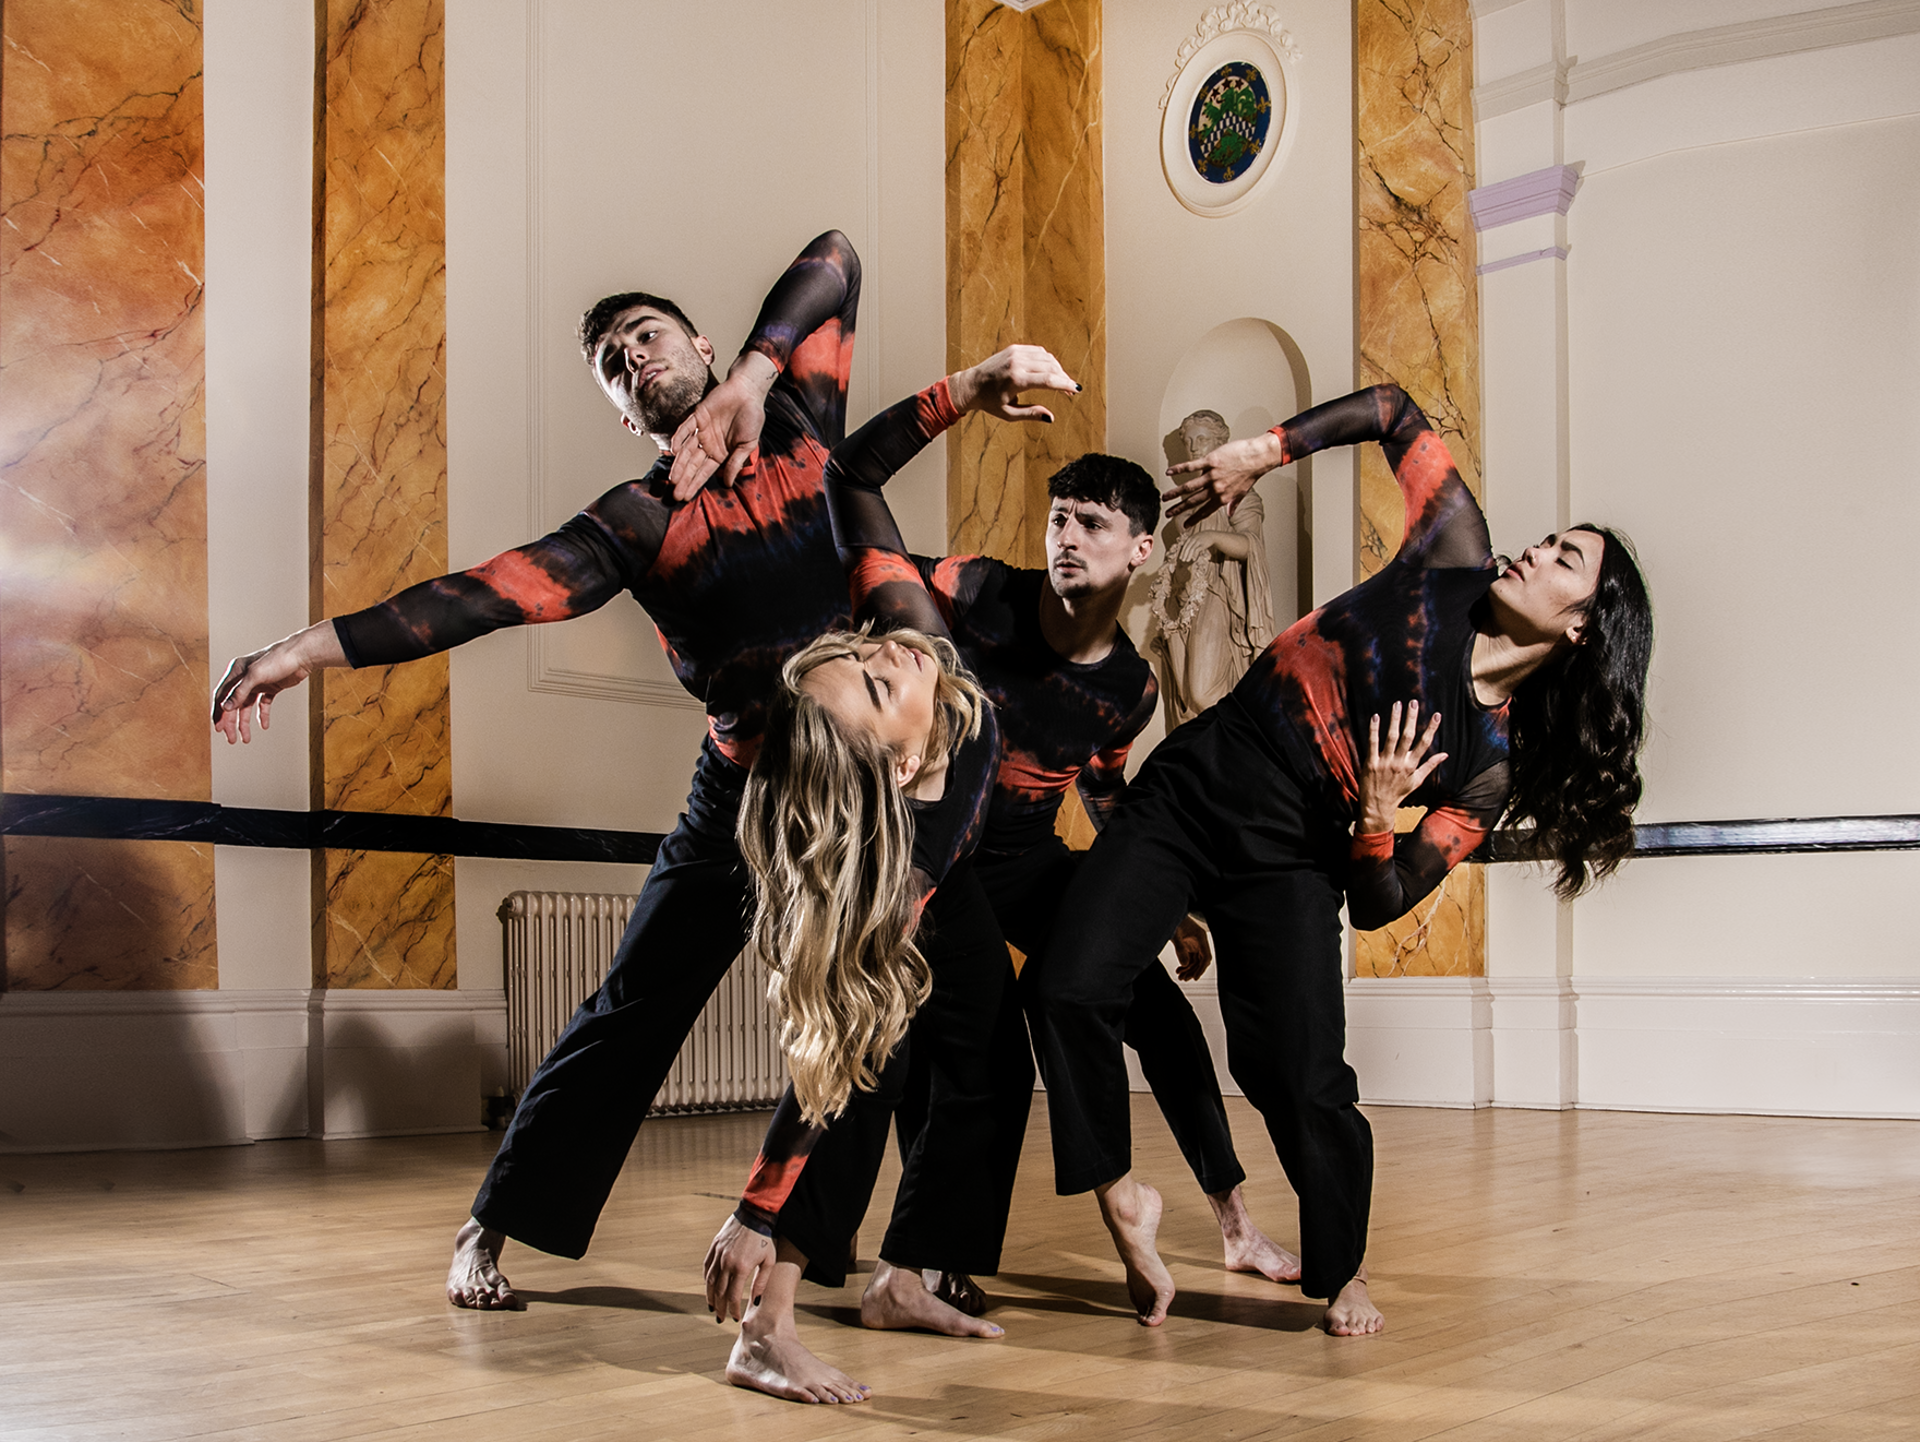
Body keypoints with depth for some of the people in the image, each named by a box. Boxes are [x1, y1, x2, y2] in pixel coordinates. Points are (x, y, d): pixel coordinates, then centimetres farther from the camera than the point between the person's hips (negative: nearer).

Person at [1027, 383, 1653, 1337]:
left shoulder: (1495, 766, -8)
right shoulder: (1453, 563, -4)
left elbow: (1379, 906, -8)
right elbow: (1393, 411, 5)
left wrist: (1377, 814, -24)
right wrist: (1265, 452, -2)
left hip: (1285, 863, -2)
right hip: (1188, 787, 3)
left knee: (1306, 1083, -12)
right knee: (1070, 991, -14)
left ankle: (1344, 1271, 19)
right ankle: (1122, 1198, 9)